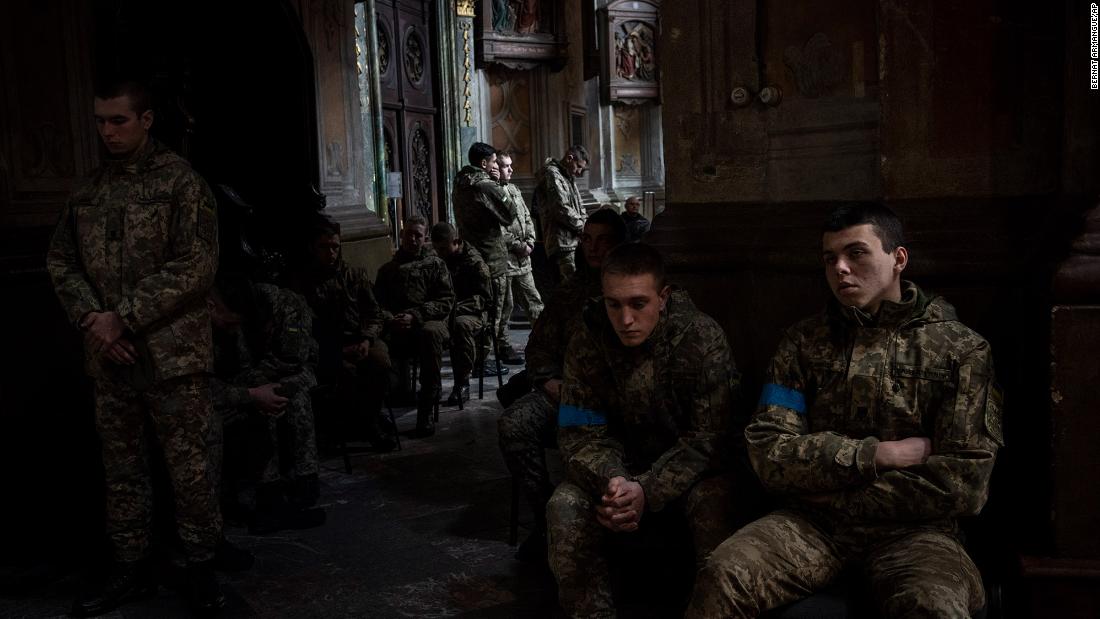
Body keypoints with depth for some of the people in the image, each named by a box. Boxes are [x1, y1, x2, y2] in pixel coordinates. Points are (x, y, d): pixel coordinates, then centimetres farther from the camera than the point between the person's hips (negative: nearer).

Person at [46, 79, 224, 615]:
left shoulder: (179, 180, -5)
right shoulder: (88, 188, 12)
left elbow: (196, 265, -13)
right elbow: (60, 260, 13)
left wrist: (123, 316, -14)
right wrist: (92, 320, -5)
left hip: (170, 353, -5)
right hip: (108, 353, 5)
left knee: (188, 465, 0)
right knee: (121, 466, 13)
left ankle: (200, 567, 13)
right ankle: (130, 568, 25)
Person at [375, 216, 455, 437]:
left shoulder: (435, 264, 20)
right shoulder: (388, 269, 29)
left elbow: (446, 301, 7)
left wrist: (415, 317, -9)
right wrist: (390, 320, -7)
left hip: (428, 322, -2)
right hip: (396, 330, 2)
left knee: (430, 333, -40)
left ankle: (426, 412, -34)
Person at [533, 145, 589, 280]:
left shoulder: (568, 178, 24)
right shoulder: (552, 174, -7)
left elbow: (579, 208, 27)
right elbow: (561, 209, -16)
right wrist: (583, 226, -8)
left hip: (574, 241, 10)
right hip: (563, 243, -10)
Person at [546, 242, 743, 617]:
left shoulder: (703, 338, -18)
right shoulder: (587, 344, -10)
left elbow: (709, 438, -19)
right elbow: (580, 433, -9)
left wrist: (649, 490, -32)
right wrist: (612, 481, -31)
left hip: (689, 473, -2)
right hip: (622, 470, 2)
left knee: (712, 499, -34)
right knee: (565, 506, -24)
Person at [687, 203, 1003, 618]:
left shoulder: (960, 349, 3)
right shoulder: (803, 342, 9)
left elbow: (964, 484, -6)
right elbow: (769, 454, -1)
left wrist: (829, 489, -5)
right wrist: (878, 455, -10)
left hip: (912, 528, -1)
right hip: (812, 523, 2)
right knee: (721, 578, -27)